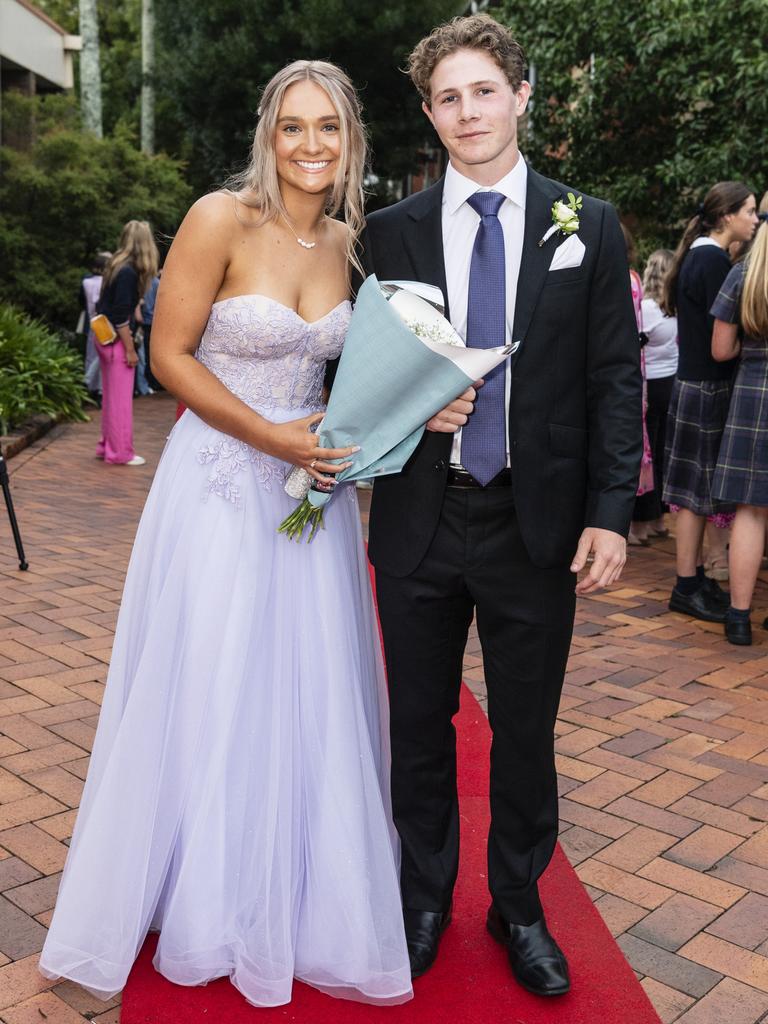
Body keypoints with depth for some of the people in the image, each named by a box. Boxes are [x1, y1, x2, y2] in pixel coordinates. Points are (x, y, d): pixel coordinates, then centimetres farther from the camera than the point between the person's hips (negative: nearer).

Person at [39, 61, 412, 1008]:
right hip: (220, 483, -5)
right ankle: (205, 901, 33)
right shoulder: (221, 219, -13)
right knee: (206, 698, 8)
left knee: (309, 697, 12)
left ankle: (298, 892, 36)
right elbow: (169, 354, -11)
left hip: (310, 482, 5)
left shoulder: (349, 243, 4)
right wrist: (272, 439, -17)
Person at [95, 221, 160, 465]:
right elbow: (121, 316, -20)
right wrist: (130, 349, -18)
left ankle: (107, 445, 24)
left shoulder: (117, 266, 10)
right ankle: (121, 452, 3)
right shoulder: (128, 272, -17)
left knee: (110, 397, 16)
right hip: (117, 341, -9)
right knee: (121, 399, -2)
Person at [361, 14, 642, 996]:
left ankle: (518, 906, 33)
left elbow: (616, 380, 1)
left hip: (538, 523, 0)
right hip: (421, 518, 1)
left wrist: (610, 512, -7)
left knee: (526, 729, 11)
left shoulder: (588, 227, 2)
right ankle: (425, 897, 35)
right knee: (419, 722, 13)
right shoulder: (390, 232, 4)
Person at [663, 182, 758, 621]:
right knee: (697, 491, -3)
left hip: (698, 384, 10)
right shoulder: (713, 261, -16)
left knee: (698, 492, 14)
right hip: (707, 388, -10)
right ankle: (687, 588, 4)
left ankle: (696, 576, 23)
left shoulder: (701, 256, 15)